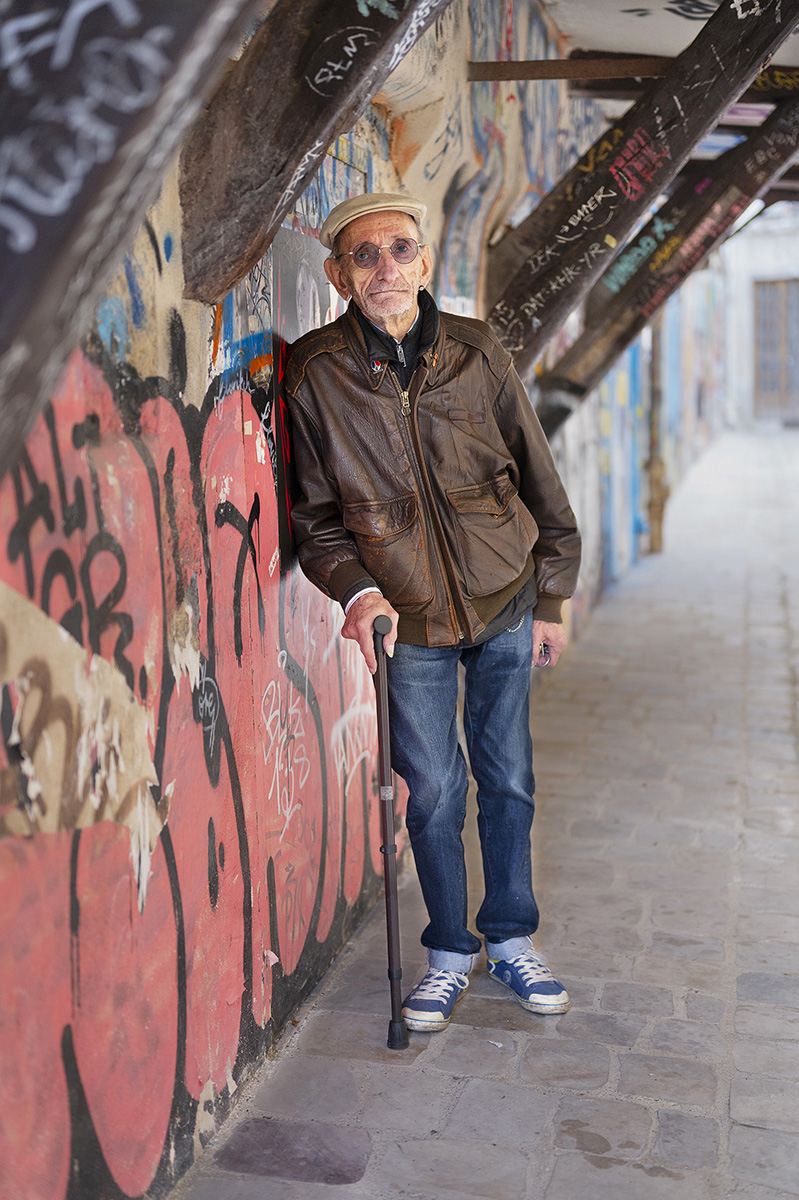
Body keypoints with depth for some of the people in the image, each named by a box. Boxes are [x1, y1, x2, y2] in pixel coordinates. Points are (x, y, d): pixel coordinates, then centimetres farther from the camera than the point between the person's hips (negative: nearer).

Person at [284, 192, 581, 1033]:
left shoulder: (476, 355, -7)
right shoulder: (315, 373, -10)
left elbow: (539, 482, 2)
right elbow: (314, 512, -2)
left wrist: (550, 601, 4)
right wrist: (357, 591, -19)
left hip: (505, 606, 1)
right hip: (410, 619, -1)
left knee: (508, 781, 10)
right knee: (432, 792, 5)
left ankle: (511, 939, 30)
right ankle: (450, 950, 26)